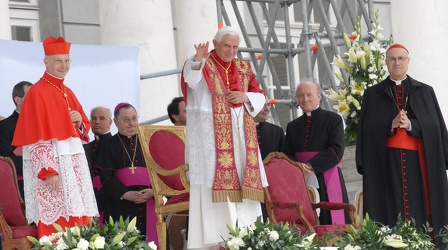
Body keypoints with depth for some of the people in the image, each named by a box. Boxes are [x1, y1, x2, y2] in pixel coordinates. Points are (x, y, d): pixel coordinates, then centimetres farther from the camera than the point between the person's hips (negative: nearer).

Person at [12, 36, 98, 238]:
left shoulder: (68, 92, 16)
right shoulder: (36, 93, -7)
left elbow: (84, 130, 22)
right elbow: (36, 138, -13)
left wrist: (81, 123, -2)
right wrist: (48, 170, -20)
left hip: (74, 163, 8)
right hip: (50, 163, -8)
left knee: (78, 221, 6)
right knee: (56, 222, -8)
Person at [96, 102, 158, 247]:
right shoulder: (109, 146, 5)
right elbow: (106, 176, -3)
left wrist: (153, 191, -11)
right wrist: (125, 194, -15)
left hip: (148, 201, 2)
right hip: (121, 204, -2)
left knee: (147, 240, -1)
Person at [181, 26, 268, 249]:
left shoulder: (243, 67, 16)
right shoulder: (202, 65, -1)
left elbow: (260, 97, 17)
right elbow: (191, 80, -24)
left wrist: (246, 97, -5)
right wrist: (197, 60, -44)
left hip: (241, 133, 6)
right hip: (211, 134, -6)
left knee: (244, 182, 3)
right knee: (214, 182, -10)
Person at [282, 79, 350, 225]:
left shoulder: (333, 119, 4)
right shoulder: (293, 126, 17)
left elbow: (336, 151, -7)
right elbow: (287, 154, 9)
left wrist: (311, 166, -14)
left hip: (327, 181, -3)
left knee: (330, 225, -8)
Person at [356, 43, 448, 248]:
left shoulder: (425, 92, 11)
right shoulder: (373, 94, 11)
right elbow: (367, 130, 3)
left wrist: (410, 125, -14)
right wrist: (391, 124, -13)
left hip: (419, 160, 1)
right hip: (387, 161, 0)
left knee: (421, 209, -3)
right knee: (392, 212, -4)